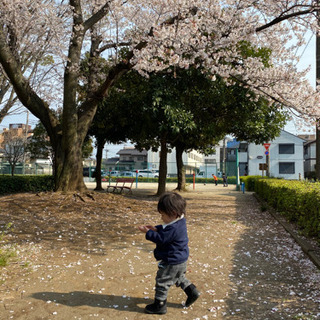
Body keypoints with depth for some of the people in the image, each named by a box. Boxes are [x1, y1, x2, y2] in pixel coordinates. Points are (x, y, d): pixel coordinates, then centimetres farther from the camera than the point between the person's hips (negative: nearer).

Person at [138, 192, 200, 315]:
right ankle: (192, 292, 35)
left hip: (172, 261, -10)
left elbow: (161, 239, -26)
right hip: (181, 259, 10)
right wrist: (156, 228, -1)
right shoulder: (180, 221, -1)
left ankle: (159, 305, 19)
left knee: (162, 282, 6)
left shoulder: (173, 228, -33)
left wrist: (148, 232, -18)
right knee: (179, 277, 31)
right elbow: (165, 230, 13)